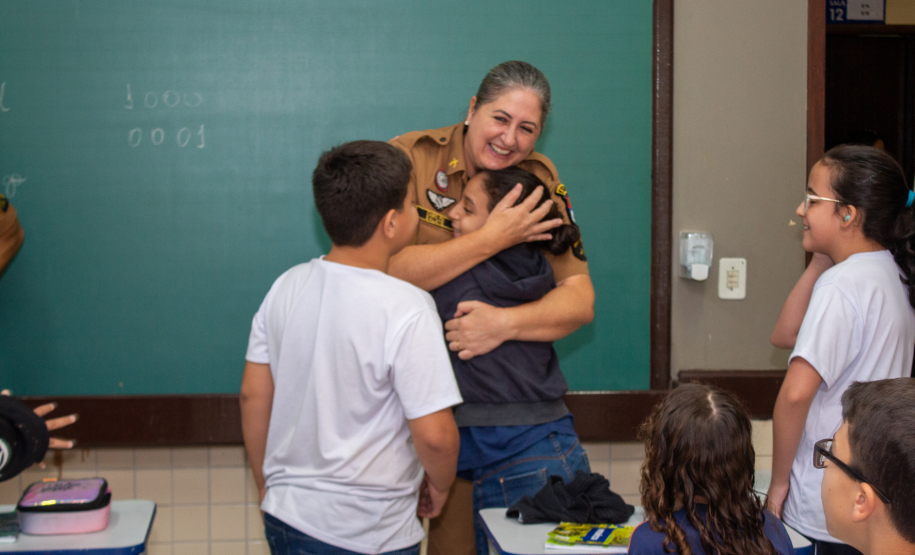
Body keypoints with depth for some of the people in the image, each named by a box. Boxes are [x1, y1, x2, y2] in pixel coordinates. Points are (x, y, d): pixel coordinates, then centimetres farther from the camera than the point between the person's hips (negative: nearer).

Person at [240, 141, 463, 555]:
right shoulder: (406, 309, -20)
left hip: (284, 520, 6)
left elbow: (253, 395, 5)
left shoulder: (286, 286, -2)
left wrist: (268, 487, 17)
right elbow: (434, 435, -21)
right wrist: (438, 488, 0)